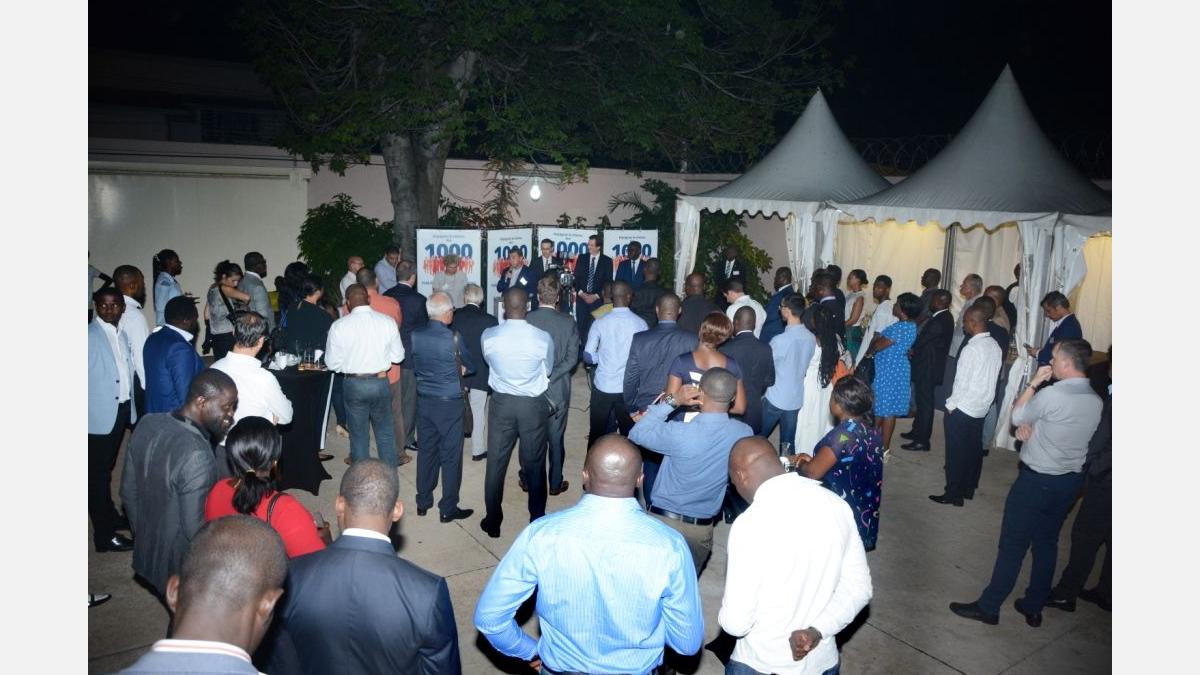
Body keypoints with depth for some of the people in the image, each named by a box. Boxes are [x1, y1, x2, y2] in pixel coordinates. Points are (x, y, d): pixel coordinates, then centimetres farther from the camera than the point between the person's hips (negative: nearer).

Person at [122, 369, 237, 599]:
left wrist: (143, 533, 18)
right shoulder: (197, 454, -33)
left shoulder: (148, 424, -9)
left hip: (147, 552, 7)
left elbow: (128, 492, 4)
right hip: (184, 567, -7)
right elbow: (195, 528, -27)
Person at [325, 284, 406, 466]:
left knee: (358, 432, 15)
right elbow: (398, 356, -2)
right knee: (384, 429, 19)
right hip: (380, 382, 1)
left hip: (353, 384, -1)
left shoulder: (339, 326, -10)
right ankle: (390, 464, 30)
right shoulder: (388, 321, -8)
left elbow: (332, 362, -5)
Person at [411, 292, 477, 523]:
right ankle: (448, 509, 14)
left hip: (424, 400, 5)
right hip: (449, 403, -5)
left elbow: (415, 366, 9)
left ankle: (423, 502, 28)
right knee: (451, 456, 6)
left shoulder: (416, 335, -5)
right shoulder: (452, 338, -19)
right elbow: (471, 366, -4)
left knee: (427, 451, 17)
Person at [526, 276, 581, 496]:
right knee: (556, 438, 12)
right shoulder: (568, 323, -12)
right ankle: (555, 483, 23)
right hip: (557, 390, -1)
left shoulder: (525, 320, -11)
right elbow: (572, 358, -14)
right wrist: (550, 376, -13)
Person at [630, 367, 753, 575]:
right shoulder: (745, 434, -16)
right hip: (702, 528, 3)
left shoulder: (679, 434, -28)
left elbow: (636, 434, -11)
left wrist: (671, 401, -14)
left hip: (663, 520, -3)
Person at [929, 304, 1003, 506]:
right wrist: (984, 401, 13)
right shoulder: (995, 347, 1)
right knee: (974, 450, 16)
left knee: (956, 453, 3)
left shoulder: (971, 349, -21)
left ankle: (954, 494, 11)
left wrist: (950, 406, -7)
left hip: (962, 409, -7)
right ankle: (968, 489, 28)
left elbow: (961, 382, -19)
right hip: (982, 408, 7)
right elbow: (993, 378, 6)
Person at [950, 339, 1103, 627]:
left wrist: (1034, 382, -4)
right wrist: (1030, 427, -5)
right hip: (1071, 481, 7)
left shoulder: (1052, 394, -22)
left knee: (1013, 544, 1)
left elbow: (1017, 415, -7)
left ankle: (988, 607, 10)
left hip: (1036, 480, -7)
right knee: (1047, 543, 17)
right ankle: (1033, 607, 27)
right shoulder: (1096, 401, 2)